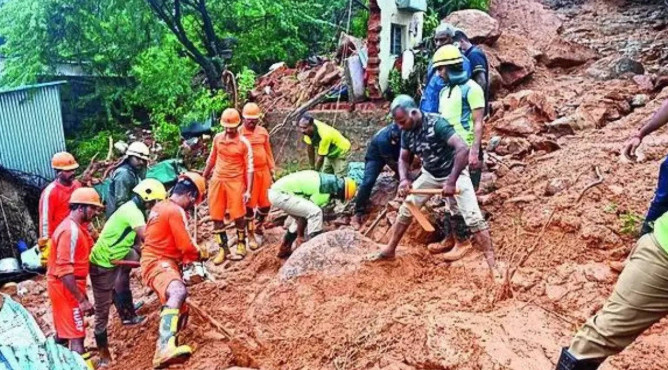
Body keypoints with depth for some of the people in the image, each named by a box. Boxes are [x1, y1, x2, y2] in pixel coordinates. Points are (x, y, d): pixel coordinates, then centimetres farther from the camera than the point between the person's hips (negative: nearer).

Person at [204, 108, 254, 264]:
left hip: (235, 181, -4)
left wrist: (248, 190, -12)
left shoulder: (244, 143, -8)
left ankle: (241, 245, 21)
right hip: (217, 180, 4)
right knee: (216, 217, 5)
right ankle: (223, 249, 16)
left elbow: (249, 168, -7)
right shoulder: (217, 138, 4)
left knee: (238, 216, 1)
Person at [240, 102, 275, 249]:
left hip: (264, 171, 5)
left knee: (266, 202, 9)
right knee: (250, 204, 3)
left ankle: (259, 224, 37)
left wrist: (272, 170, 12)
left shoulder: (263, 131, 6)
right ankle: (251, 235, 15)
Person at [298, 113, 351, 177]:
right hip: (329, 153, 7)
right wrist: (312, 168, -2)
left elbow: (320, 157, -28)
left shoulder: (324, 135, -41)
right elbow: (310, 148, -8)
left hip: (340, 151, -7)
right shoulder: (308, 130, -21)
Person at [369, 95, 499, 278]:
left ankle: (492, 266, -12)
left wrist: (451, 182, -40)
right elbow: (403, 159, 4)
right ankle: (389, 250, 25)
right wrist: (404, 179, -17)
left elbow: (463, 149, -39)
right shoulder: (407, 132, -10)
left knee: (473, 218, -15)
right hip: (430, 174, 6)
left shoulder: (436, 124, -30)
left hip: (454, 173, -6)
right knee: (406, 208, 9)